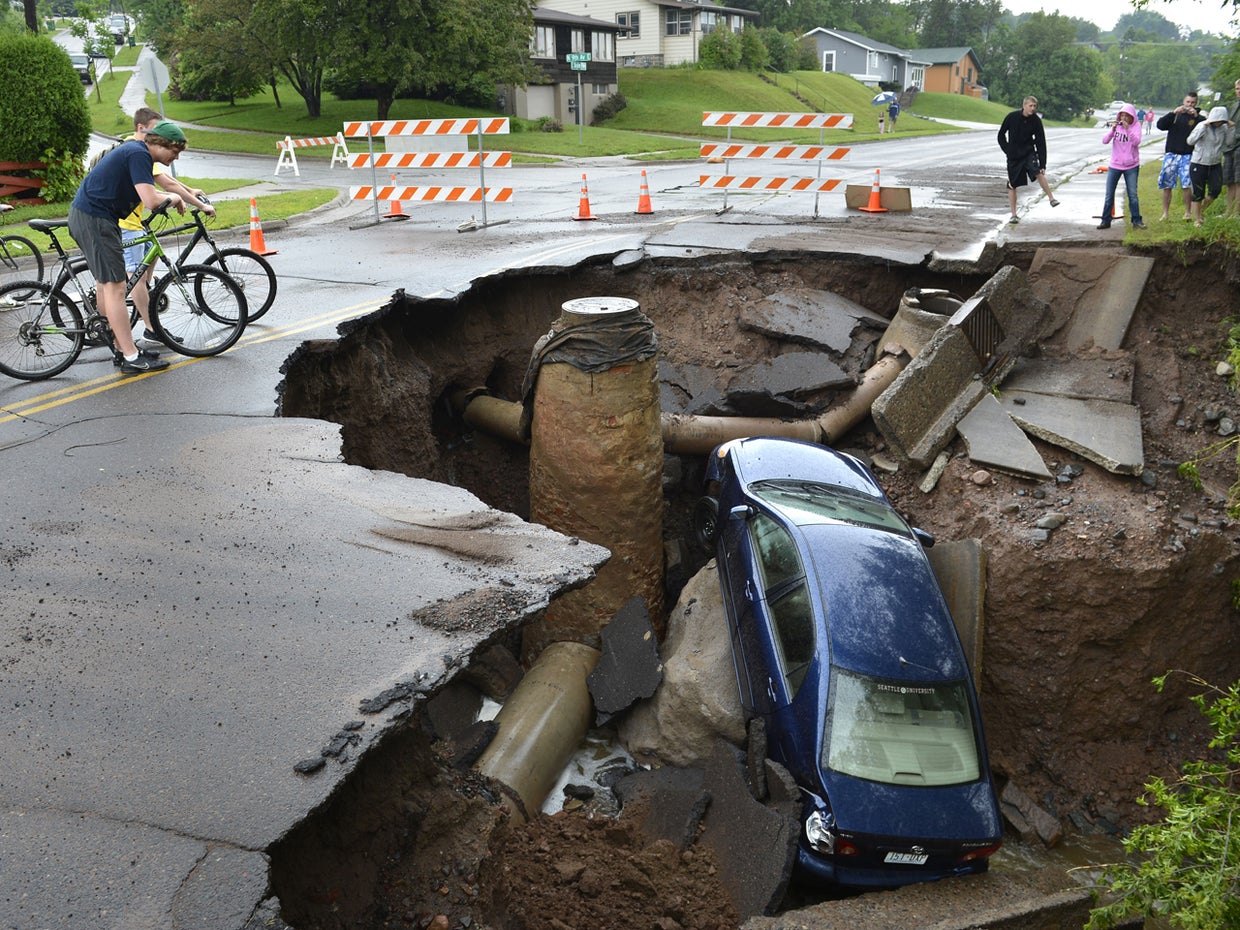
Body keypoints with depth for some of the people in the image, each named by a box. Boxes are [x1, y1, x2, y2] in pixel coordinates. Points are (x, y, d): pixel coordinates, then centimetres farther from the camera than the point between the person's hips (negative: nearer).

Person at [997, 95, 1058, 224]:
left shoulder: (1036, 120, -9)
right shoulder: (1012, 117, -11)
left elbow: (1041, 143, -7)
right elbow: (1001, 135, 4)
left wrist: (1043, 165, -12)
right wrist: (1008, 150, -5)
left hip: (1029, 152, 0)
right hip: (1013, 156, 0)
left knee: (1038, 173, -26)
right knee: (1012, 185, 2)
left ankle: (1052, 199, -20)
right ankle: (1014, 215, 11)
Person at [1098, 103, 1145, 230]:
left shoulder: (1136, 126, -4)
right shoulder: (1116, 125, 2)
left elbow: (1136, 142, -17)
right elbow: (1104, 140, -7)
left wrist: (1128, 129, -26)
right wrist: (1112, 129, -22)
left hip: (1131, 166, -2)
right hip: (1114, 165, 2)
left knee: (1133, 195, 1)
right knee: (1109, 195, 3)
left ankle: (1136, 221, 9)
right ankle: (1106, 221, 12)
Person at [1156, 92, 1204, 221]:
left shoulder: (1198, 118, 6)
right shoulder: (1174, 115, 9)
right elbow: (1160, 125, -7)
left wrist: (1196, 116, -18)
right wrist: (1174, 113, -19)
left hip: (1188, 156, -1)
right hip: (1171, 154, 1)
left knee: (1186, 185, -10)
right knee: (1166, 185, 2)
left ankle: (1188, 212, 3)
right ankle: (1165, 213, 11)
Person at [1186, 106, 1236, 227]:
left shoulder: (1223, 128, 1)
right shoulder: (1202, 126, -12)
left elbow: (1230, 142, 0)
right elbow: (1190, 141, -24)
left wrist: (1232, 128, -12)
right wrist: (1204, 127, -30)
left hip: (1215, 165, 4)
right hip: (1199, 165, -4)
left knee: (1216, 190, -3)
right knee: (1198, 194, 0)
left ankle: (1201, 211, 22)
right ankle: (1196, 220, 12)